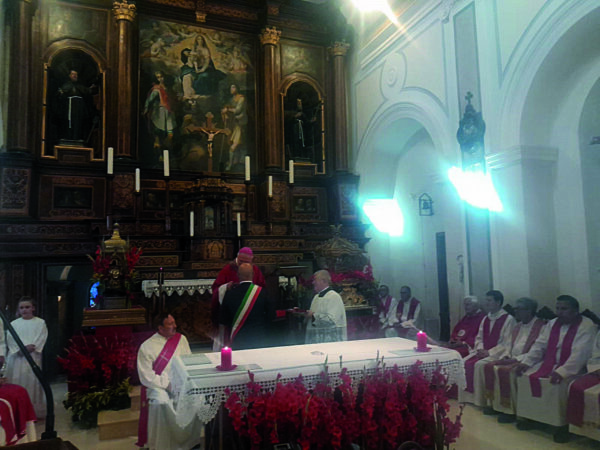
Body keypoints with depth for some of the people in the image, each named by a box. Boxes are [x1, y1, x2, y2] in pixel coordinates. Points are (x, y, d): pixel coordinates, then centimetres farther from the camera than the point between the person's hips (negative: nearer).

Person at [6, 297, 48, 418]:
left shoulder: (40, 323, 5)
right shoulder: (14, 324, 12)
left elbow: (41, 340, -3)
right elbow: (10, 340, 1)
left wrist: (31, 347, -18)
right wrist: (21, 348, -14)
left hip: (33, 357, -2)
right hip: (17, 358, 2)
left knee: (33, 383, -3)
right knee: (17, 383, 0)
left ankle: (34, 412, 3)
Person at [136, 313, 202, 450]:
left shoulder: (181, 339, 7)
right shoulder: (146, 347, -6)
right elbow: (147, 377, -8)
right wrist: (168, 384, -16)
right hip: (158, 386, -3)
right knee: (161, 402, -33)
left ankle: (192, 438, -2)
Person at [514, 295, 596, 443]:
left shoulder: (586, 326, -11)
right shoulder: (552, 323, 10)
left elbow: (580, 353, -22)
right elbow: (539, 345, 9)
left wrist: (562, 372, -33)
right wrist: (526, 362, -5)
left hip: (572, 368, -6)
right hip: (549, 364, 6)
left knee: (558, 384, -33)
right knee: (525, 377, -11)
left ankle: (562, 425, -16)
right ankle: (529, 416, 1)